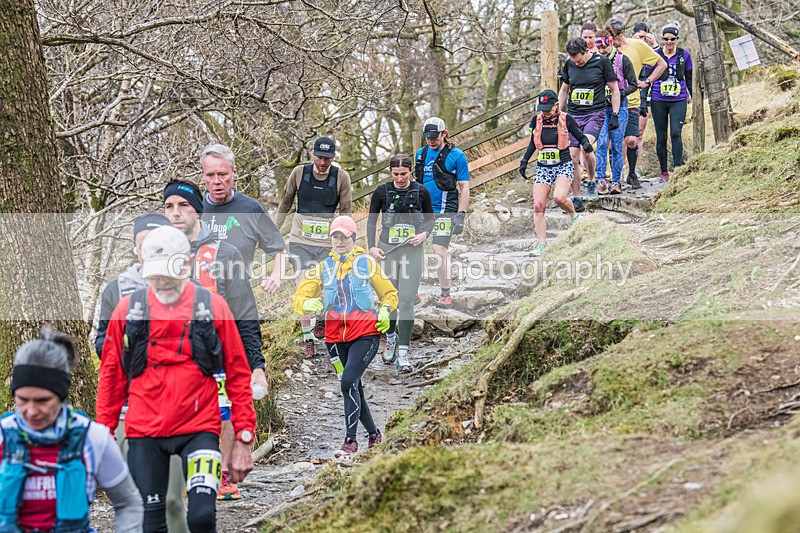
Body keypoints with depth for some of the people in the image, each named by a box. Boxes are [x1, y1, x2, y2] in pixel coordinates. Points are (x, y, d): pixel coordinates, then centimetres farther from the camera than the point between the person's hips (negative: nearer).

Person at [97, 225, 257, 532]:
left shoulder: (213, 307, 1)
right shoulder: (128, 310, 4)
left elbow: (238, 376, 3)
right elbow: (111, 377, 11)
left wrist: (244, 437, -2)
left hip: (198, 431, -2)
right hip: (144, 434, 2)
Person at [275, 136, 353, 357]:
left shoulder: (341, 177, -4)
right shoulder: (299, 172, -3)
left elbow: (346, 212, 4)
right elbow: (285, 203, 11)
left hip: (328, 242, 0)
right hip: (300, 240, 0)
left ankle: (321, 320, 32)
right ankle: (307, 338, 3)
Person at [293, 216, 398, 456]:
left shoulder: (367, 262, 6)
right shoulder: (322, 267, 11)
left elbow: (389, 293, 15)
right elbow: (299, 297, 6)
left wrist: (384, 311, -6)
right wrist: (308, 303, -18)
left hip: (365, 333, -4)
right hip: (335, 337, 4)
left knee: (348, 380, -20)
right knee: (353, 387, 8)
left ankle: (350, 440, -16)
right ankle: (373, 433, 28)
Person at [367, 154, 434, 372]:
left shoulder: (421, 191, -1)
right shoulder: (382, 191, -2)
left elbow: (430, 218, 12)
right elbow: (372, 220, 6)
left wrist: (424, 234, -8)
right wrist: (372, 246, -5)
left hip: (412, 250, -1)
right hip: (387, 249, 1)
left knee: (406, 300, -8)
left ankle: (403, 353, -8)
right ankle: (390, 338, 33)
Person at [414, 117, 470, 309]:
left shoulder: (456, 156, -3)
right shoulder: (421, 153, 13)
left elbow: (464, 187, -4)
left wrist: (461, 214, -11)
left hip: (444, 212, -5)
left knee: (439, 251, -12)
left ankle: (446, 296, 0)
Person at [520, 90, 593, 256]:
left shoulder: (566, 119, -6)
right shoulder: (537, 121, 4)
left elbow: (581, 136, 4)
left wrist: (586, 144, -18)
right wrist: (524, 160, 12)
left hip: (564, 166, -4)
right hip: (543, 168, 4)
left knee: (559, 197, -28)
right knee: (538, 205, -9)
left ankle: (574, 216, 5)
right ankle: (542, 244, -3)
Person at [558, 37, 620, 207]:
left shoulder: (602, 62, -6)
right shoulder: (569, 65, 5)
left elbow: (614, 89, 1)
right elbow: (564, 91, 19)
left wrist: (615, 115, -4)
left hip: (595, 113, -4)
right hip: (573, 115, 4)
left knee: (585, 147, -26)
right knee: (572, 158, -3)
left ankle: (592, 181, 1)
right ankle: (576, 200, 6)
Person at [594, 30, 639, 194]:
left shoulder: (622, 60, -2)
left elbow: (633, 85, 1)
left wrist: (621, 93, -16)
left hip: (619, 106, -1)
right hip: (601, 106, 1)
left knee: (616, 145, 0)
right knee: (602, 143, -12)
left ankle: (616, 181, 6)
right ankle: (601, 180, -14)